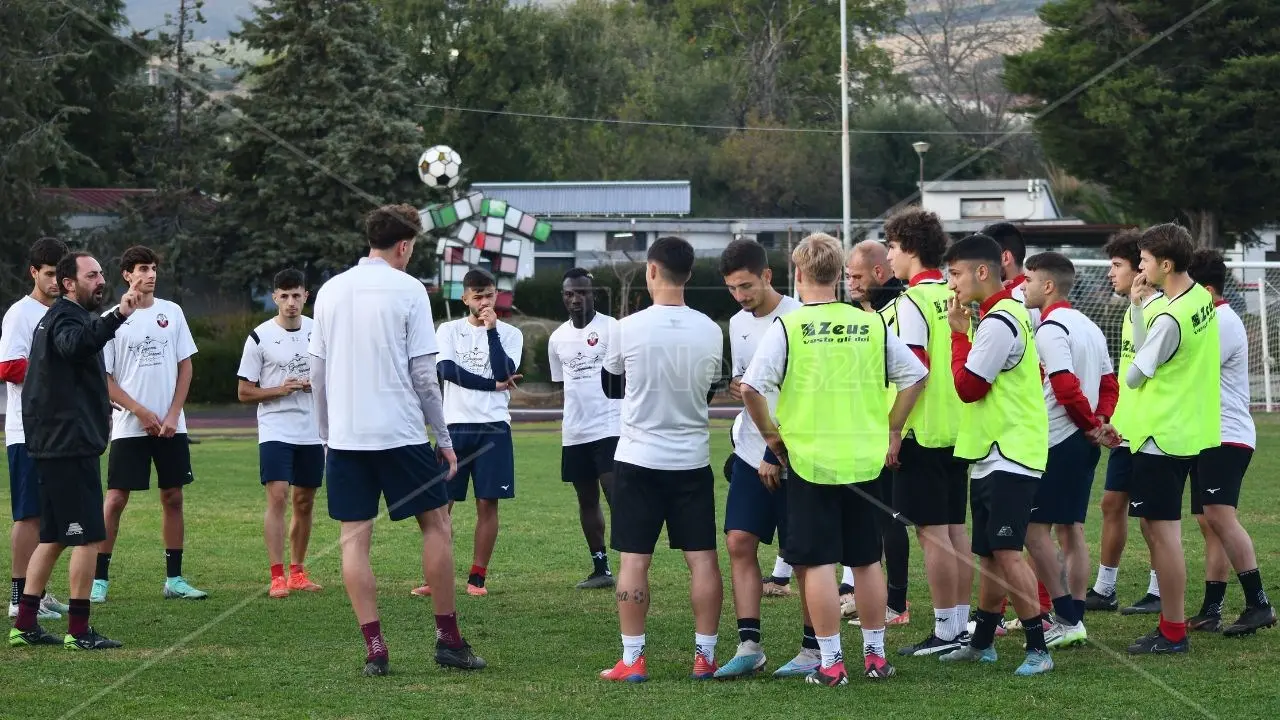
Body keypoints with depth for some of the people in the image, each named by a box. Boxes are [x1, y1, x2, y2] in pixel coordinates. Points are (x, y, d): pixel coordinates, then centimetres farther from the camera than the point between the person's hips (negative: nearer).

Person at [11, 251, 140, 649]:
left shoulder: (55, 318, 19)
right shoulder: (66, 317, -14)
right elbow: (76, 344, -38)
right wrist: (117, 315, -51)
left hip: (54, 446, 10)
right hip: (72, 446, -10)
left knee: (53, 537, 14)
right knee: (88, 537, -7)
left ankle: (25, 624, 15)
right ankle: (79, 631, -5)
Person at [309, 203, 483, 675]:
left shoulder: (330, 291, 7)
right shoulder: (408, 291, -5)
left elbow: (317, 372, 10)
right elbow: (423, 374, -7)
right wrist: (444, 438, 1)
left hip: (344, 436, 4)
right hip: (400, 433, -4)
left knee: (354, 538, 4)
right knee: (436, 525, 9)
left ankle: (374, 648, -2)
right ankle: (448, 639, 10)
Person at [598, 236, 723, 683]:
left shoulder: (629, 328, -10)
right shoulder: (710, 331, -2)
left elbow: (611, 386, 7)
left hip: (638, 459, -2)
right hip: (693, 461, 2)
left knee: (633, 559, 2)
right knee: (702, 558, 6)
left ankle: (632, 659, 1)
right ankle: (705, 656, 6)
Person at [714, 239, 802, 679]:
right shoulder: (737, 324, 11)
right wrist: (736, 390, -2)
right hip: (751, 452, 6)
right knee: (739, 543, -2)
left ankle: (813, 648, 12)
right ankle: (749, 646, 0)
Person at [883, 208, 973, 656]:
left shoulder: (912, 302, -13)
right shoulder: (955, 297, 11)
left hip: (923, 431, -8)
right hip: (958, 428, 8)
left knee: (931, 531, -4)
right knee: (955, 528, 12)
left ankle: (945, 632, -2)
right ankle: (961, 625, 16)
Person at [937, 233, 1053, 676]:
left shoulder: (998, 322, -16)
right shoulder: (1002, 315, 16)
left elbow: (967, 386, -18)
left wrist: (958, 332, -9)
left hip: (1008, 457, -11)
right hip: (990, 454, 11)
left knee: (1006, 553, -14)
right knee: (988, 555, 17)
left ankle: (1038, 650, -12)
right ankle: (982, 643, 26)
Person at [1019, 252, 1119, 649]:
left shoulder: (1050, 329, -14)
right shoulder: (1088, 326, 15)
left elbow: (1066, 388, -22)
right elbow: (1109, 384, 16)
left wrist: (1092, 425, -8)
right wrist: (1100, 423, 4)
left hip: (1057, 442, -9)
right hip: (1083, 442, 9)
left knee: (1035, 530, -5)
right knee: (1071, 530, 12)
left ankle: (1066, 620, -7)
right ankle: (1074, 620, 12)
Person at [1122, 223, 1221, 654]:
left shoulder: (1169, 319, -22)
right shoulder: (1203, 299, 5)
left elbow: (1135, 375, -12)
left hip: (1162, 437, -9)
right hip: (1193, 433, 9)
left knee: (1162, 531, -3)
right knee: (1154, 527, 16)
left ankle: (1173, 632, 1)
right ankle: (1171, 618, 21)